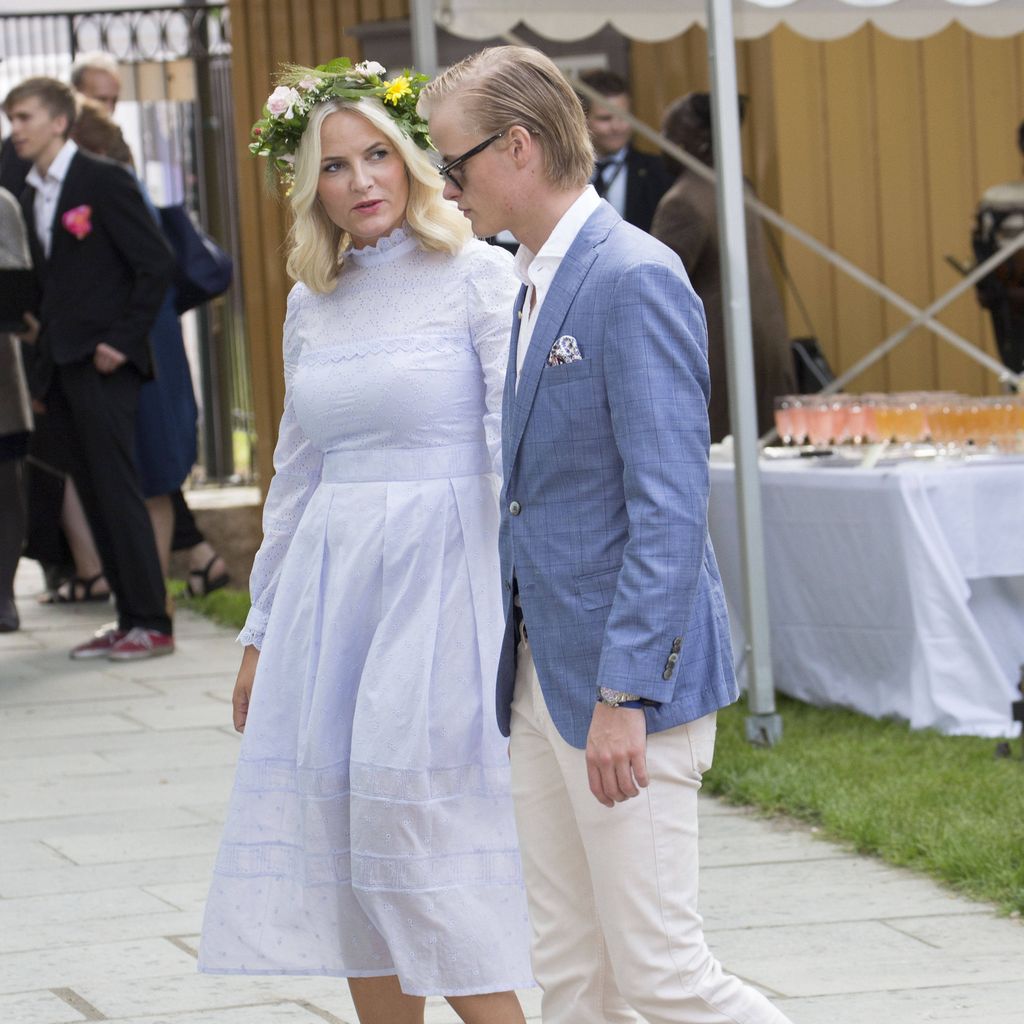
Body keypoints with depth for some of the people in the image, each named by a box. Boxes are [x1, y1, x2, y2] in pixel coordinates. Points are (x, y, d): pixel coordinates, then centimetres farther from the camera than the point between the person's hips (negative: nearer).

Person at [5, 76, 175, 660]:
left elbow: (157, 263, -10)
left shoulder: (104, 181, -7)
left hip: (103, 366, -8)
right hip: (63, 368, 8)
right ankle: (130, 620, 10)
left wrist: (122, 342, -14)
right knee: (94, 495, 7)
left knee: (117, 490, -9)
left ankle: (152, 623, -7)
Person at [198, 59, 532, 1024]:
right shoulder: (310, 303, 13)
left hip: (441, 578, -6)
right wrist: (262, 633, 19)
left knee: (422, 836, -11)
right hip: (329, 583, 6)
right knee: (340, 834, 5)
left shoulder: (478, 276, -5)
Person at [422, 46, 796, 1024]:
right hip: (545, 669, 9)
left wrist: (624, 694, -23)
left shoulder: (634, 280, -15)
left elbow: (669, 510, -20)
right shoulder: (537, 282, 14)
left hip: (627, 674, -9)